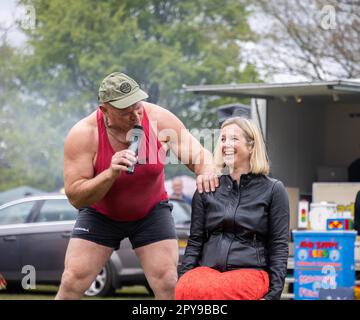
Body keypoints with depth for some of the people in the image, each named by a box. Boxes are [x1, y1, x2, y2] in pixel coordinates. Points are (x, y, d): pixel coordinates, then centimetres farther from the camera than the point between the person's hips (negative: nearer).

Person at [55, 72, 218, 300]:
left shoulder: (159, 119, -20)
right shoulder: (83, 134, -25)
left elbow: (199, 155, -11)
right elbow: (75, 197, -25)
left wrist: (207, 171, -37)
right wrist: (110, 174, -41)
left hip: (151, 211, 1)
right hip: (100, 213, -1)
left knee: (168, 285, -10)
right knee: (72, 284, -9)